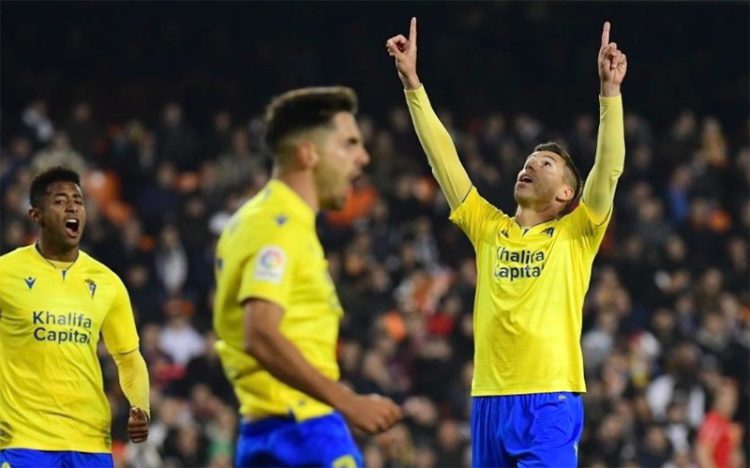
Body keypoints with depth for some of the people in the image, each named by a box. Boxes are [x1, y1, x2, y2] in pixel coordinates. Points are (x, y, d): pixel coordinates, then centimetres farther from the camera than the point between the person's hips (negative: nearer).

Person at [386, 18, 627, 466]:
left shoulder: (575, 234, 5)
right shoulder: (489, 228, 14)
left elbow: (609, 168, -7)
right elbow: (443, 157, 13)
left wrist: (610, 90, -17)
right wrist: (412, 83, 8)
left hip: (550, 401, -4)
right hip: (489, 400, 4)